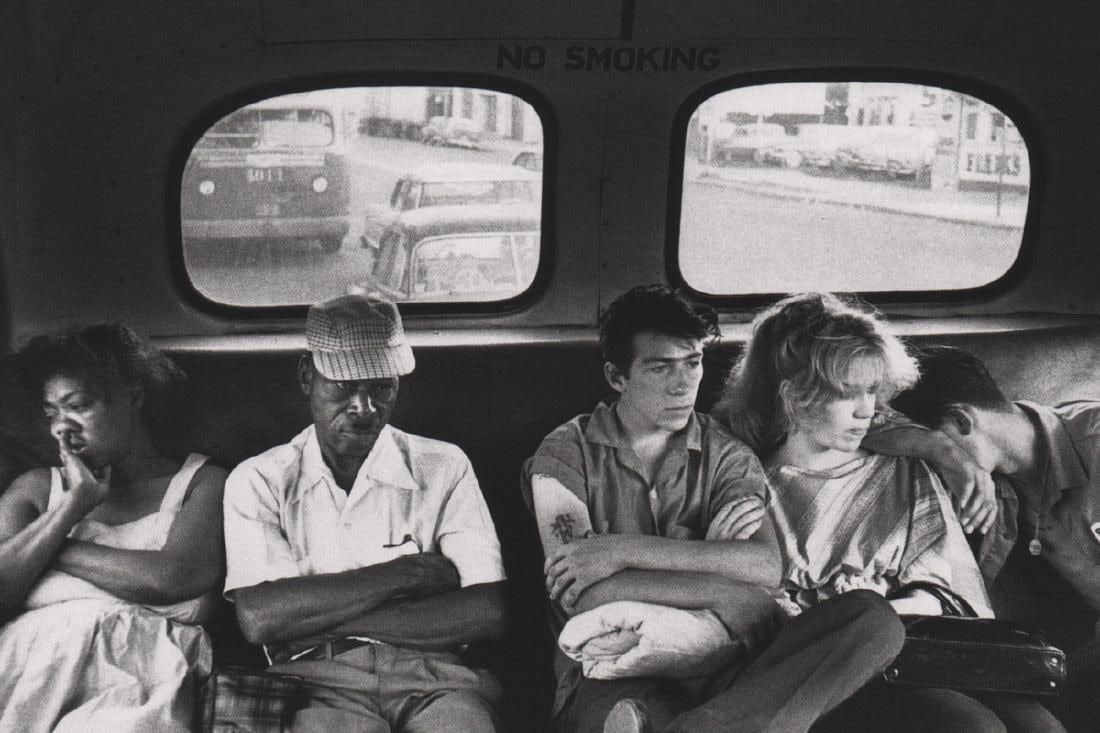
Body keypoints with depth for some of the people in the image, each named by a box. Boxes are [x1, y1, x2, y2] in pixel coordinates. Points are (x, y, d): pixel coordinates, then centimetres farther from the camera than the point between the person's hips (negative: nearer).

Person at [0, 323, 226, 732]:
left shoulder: (202, 483, 12)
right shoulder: (36, 489, 21)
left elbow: (173, 578, -7)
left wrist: (48, 547, 3)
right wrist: (75, 504, 3)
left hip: (137, 671, -3)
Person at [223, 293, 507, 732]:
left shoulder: (444, 468, 10)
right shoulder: (259, 480, 10)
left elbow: (487, 612, -2)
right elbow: (258, 618, -6)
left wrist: (316, 618, -6)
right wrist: (407, 573, -5)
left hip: (434, 678, 2)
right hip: (321, 680, -1)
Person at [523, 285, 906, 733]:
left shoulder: (725, 456, 14)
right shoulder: (566, 454, 6)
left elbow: (766, 567, -5)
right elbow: (580, 594, -8)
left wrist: (626, 551, -12)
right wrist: (720, 593, -9)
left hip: (714, 667, 7)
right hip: (611, 677, -6)